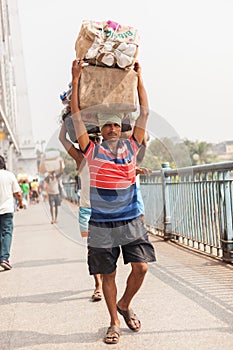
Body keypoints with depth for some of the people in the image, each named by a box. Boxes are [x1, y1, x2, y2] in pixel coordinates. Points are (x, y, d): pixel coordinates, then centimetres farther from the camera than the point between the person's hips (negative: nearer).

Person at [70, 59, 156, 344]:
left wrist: (139, 77, 15)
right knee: (108, 274, 5)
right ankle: (114, 323, 20)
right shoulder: (93, 151, 0)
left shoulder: (131, 147, 6)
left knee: (140, 267, -4)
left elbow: (144, 112, 10)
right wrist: (76, 79, -2)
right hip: (102, 224, -2)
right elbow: (76, 116, -2)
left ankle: (125, 305, 24)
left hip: (131, 221, 2)